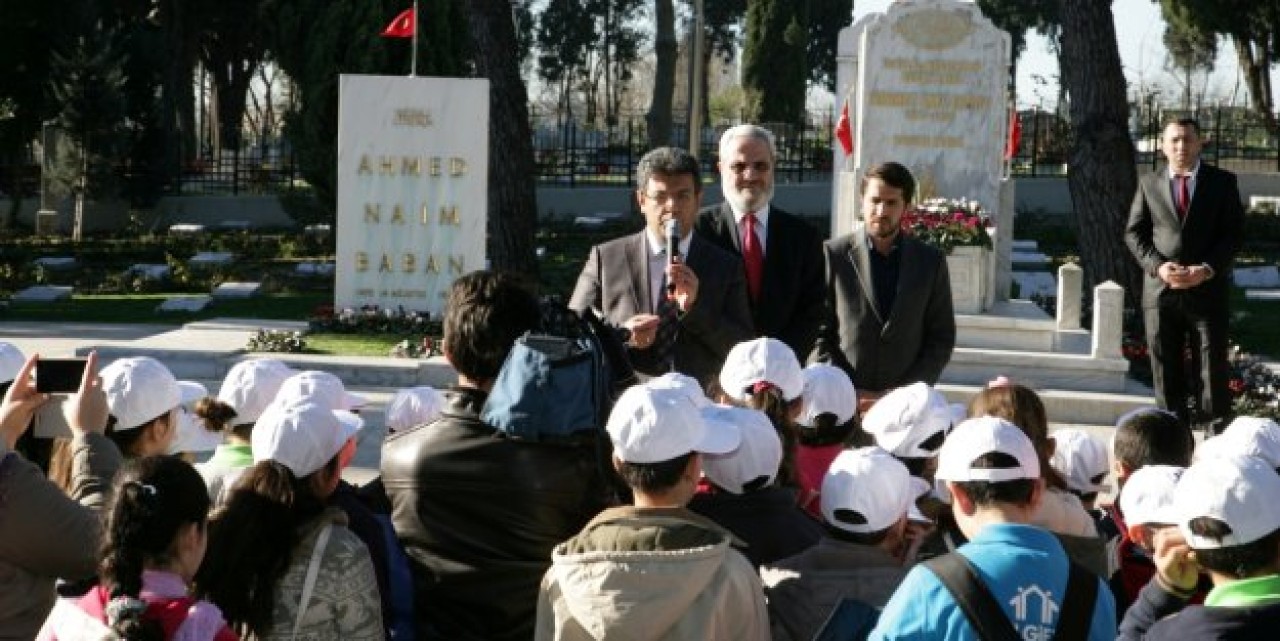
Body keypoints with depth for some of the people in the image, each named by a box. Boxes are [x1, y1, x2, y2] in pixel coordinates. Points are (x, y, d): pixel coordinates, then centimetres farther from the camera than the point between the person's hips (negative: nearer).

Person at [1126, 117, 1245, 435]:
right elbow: (1134, 233, 8)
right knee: (1166, 372, 5)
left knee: (1213, 368, -1)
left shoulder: (1222, 182, 4)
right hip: (1160, 289, 2)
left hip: (1208, 288, -2)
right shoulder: (1149, 184, 9)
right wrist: (1157, 265, -9)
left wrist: (1208, 269, -13)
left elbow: (1234, 233, 1)